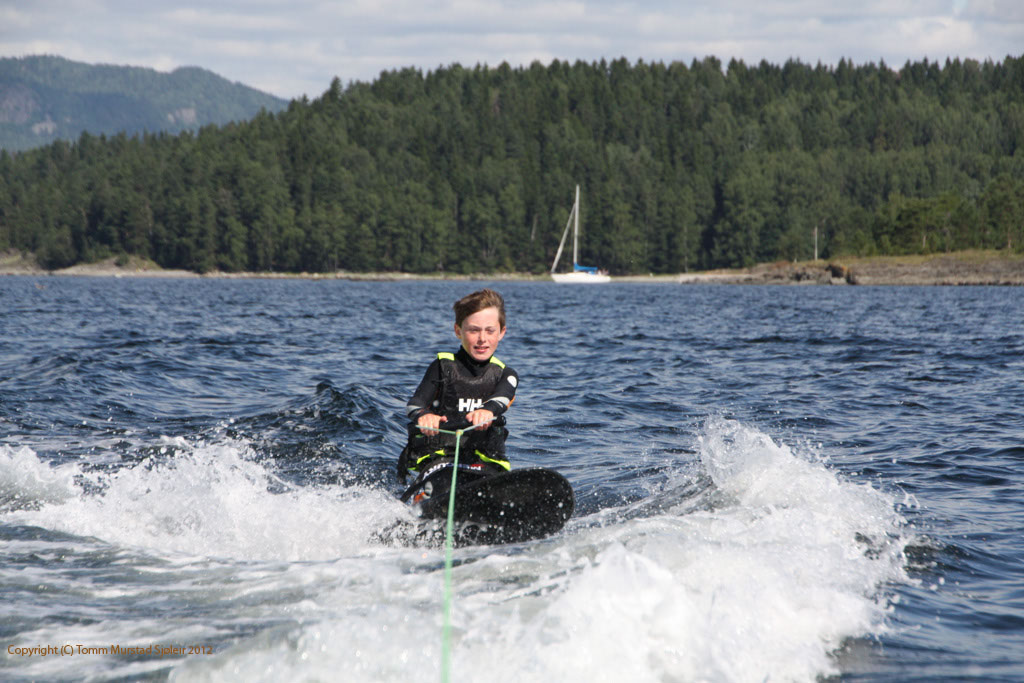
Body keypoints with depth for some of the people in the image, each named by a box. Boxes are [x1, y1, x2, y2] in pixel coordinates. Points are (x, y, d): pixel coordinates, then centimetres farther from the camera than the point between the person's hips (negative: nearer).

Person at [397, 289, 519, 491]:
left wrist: (488, 410, -39)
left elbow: (501, 400, -12)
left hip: (486, 460, 2)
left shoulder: (504, 375, 12)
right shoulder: (443, 367, 7)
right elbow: (414, 404, -9)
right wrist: (423, 415, -35)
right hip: (436, 456, -2)